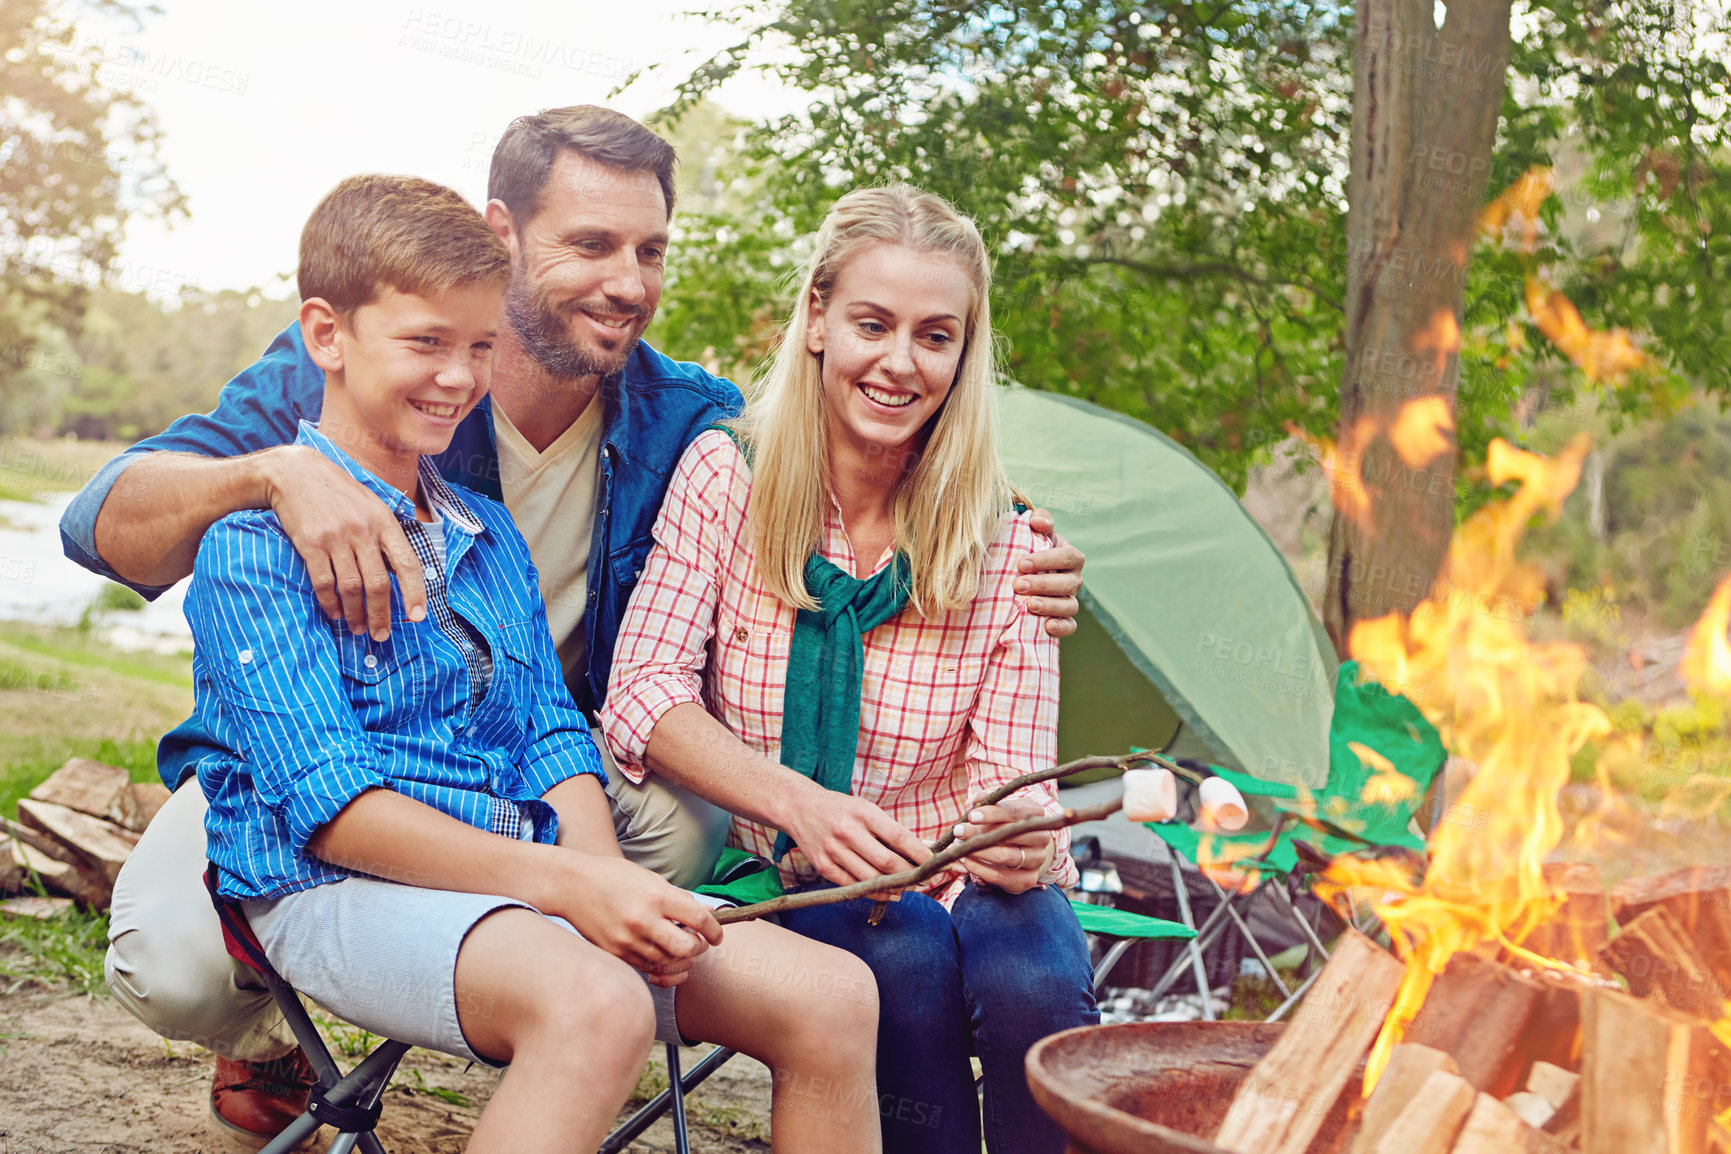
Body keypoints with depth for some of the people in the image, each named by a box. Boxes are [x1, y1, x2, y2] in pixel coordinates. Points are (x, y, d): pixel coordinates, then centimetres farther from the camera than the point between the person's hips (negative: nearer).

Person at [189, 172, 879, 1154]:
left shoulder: (492, 537, 19)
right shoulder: (260, 539, -5)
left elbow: (555, 739, 15)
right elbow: (327, 802, -15)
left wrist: (608, 882, -7)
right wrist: (560, 883, -23)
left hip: (530, 882, 7)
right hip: (338, 890, -7)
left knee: (833, 997, -11)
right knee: (594, 1005, -39)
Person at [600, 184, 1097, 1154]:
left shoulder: (1005, 546, -6)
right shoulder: (727, 475, -6)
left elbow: (1013, 778, -6)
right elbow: (644, 693, -11)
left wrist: (1024, 844, -32)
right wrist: (799, 802, -28)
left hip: (954, 882, 1)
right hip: (781, 881, 0)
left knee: (1033, 983, -31)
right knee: (909, 963, -32)